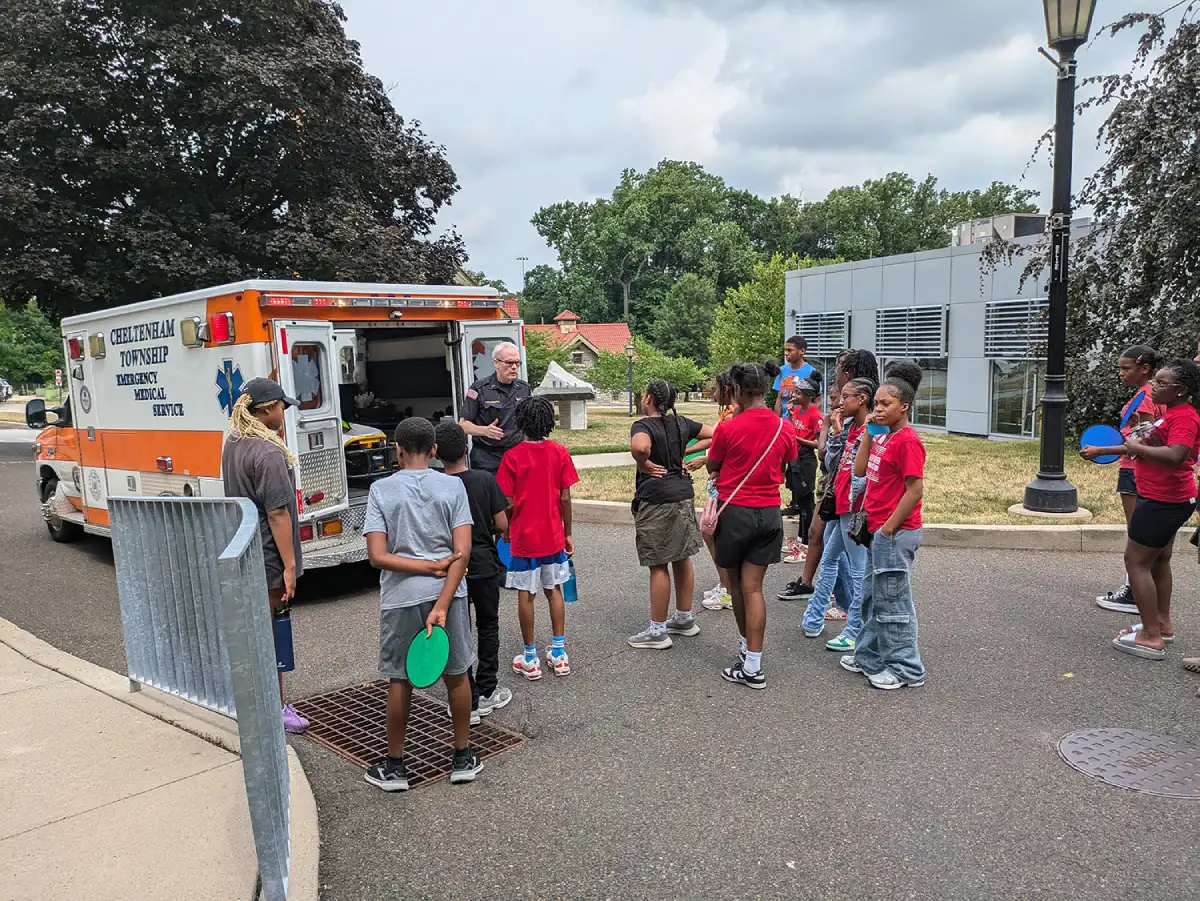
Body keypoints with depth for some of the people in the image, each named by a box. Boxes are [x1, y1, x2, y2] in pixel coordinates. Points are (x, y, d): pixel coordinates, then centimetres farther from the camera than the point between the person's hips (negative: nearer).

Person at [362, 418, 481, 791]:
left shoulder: (381, 490, -4)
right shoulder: (452, 486, -3)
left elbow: (377, 556, -12)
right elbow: (463, 552, -12)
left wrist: (430, 567, -9)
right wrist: (442, 605, -15)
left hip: (401, 596, -1)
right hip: (448, 591, 1)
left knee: (400, 680, 13)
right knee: (456, 674, 14)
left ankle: (395, 766, 24)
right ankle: (464, 758, 26)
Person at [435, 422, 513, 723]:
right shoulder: (485, 480, -11)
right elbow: (502, 525, -8)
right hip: (484, 565, 1)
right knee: (488, 627, 17)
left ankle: (469, 702, 9)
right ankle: (487, 692, 24)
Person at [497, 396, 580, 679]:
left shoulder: (513, 457, -10)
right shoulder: (560, 453, -4)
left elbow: (508, 503, -10)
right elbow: (565, 498, -3)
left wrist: (505, 531, 8)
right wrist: (568, 533, 8)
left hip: (523, 537, -2)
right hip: (553, 536, 3)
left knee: (525, 595, 6)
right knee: (554, 590, 14)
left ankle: (530, 658, 13)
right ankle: (558, 653, 17)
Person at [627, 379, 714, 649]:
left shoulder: (643, 425, -13)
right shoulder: (682, 423, 8)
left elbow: (639, 446, -36)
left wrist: (644, 465, -16)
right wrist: (687, 452, 8)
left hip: (656, 499, -7)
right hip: (684, 494, 8)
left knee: (658, 565, 0)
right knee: (682, 558, 17)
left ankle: (657, 631, 8)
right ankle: (685, 618, 30)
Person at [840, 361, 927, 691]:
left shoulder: (907, 441, -17)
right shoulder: (883, 437, 10)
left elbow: (915, 490, -21)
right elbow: (860, 470, 9)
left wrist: (889, 527, -17)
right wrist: (868, 434, 3)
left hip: (895, 533, -10)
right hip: (878, 529, 10)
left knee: (893, 601, 1)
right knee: (873, 597, 19)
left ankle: (906, 669, 14)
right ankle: (869, 656, 33)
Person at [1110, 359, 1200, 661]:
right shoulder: (1171, 412, 11)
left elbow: (1175, 455, -34)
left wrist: (1137, 447, -21)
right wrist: (1140, 444, 5)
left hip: (1163, 502, -11)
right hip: (1165, 500, 11)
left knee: (1136, 561, -7)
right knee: (1158, 561, 20)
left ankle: (1151, 639, -3)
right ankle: (1162, 624, 33)